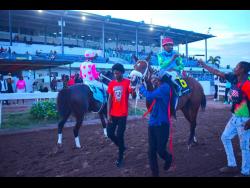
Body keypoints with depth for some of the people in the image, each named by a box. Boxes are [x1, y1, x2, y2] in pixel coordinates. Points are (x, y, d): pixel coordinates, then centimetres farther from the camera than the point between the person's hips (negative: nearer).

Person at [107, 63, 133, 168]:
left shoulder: (127, 82, -7)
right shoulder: (111, 83, 4)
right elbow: (109, 99, 4)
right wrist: (108, 114, 1)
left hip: (122, 115, -4)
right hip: (113, 114, 4)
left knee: (120, 135, 1)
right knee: (110, 133, 7)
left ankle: (120, 157, 21)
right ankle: (121, 146, 35)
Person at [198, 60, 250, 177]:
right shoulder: (234, 78, 2)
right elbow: (218, 73, 11)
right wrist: (204, 65, 16)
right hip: (235, 117, 9)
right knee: (225, 137, 17)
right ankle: (232, 165, 28)